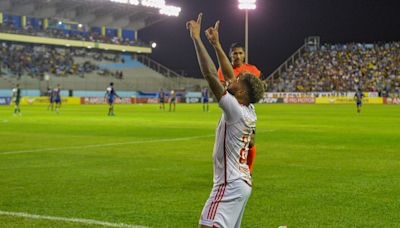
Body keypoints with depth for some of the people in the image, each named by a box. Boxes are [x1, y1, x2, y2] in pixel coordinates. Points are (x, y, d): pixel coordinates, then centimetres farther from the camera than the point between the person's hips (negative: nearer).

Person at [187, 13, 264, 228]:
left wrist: (196, 39, -16)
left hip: (230, 185, -10)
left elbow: (210, 74, -20)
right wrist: (216, 45, 18)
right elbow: (229, 75, 17)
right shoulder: (249, 111, 7)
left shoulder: (235, 110, -16)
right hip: (241, 182, 10)